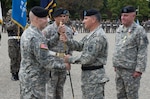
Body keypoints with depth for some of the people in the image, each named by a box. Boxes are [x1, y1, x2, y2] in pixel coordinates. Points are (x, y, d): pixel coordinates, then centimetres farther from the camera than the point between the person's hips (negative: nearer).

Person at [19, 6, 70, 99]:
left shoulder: (27, 32, 7)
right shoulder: (36, 37, -24)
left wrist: (56, 54, 12)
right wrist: (63, 65, -11)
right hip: (34, 80, -9)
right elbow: (46, 61, -23)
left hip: (27, 76, 9)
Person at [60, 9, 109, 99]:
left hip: (94, 77, -10)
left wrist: (70, 59, -12)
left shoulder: (98, 37, -22)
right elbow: (80, 46, 14)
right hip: (88, 75, 10)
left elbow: (87, 58, -25)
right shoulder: (92, 34, 12)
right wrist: (67, 40, -4)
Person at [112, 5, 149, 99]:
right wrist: (115, 64, 17)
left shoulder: (139, 30, -12)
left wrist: (139, 69, -18)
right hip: (119, 68, 7)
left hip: (131, 70, -7)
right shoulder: (119, 29, 11)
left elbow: (142, 52, -14)